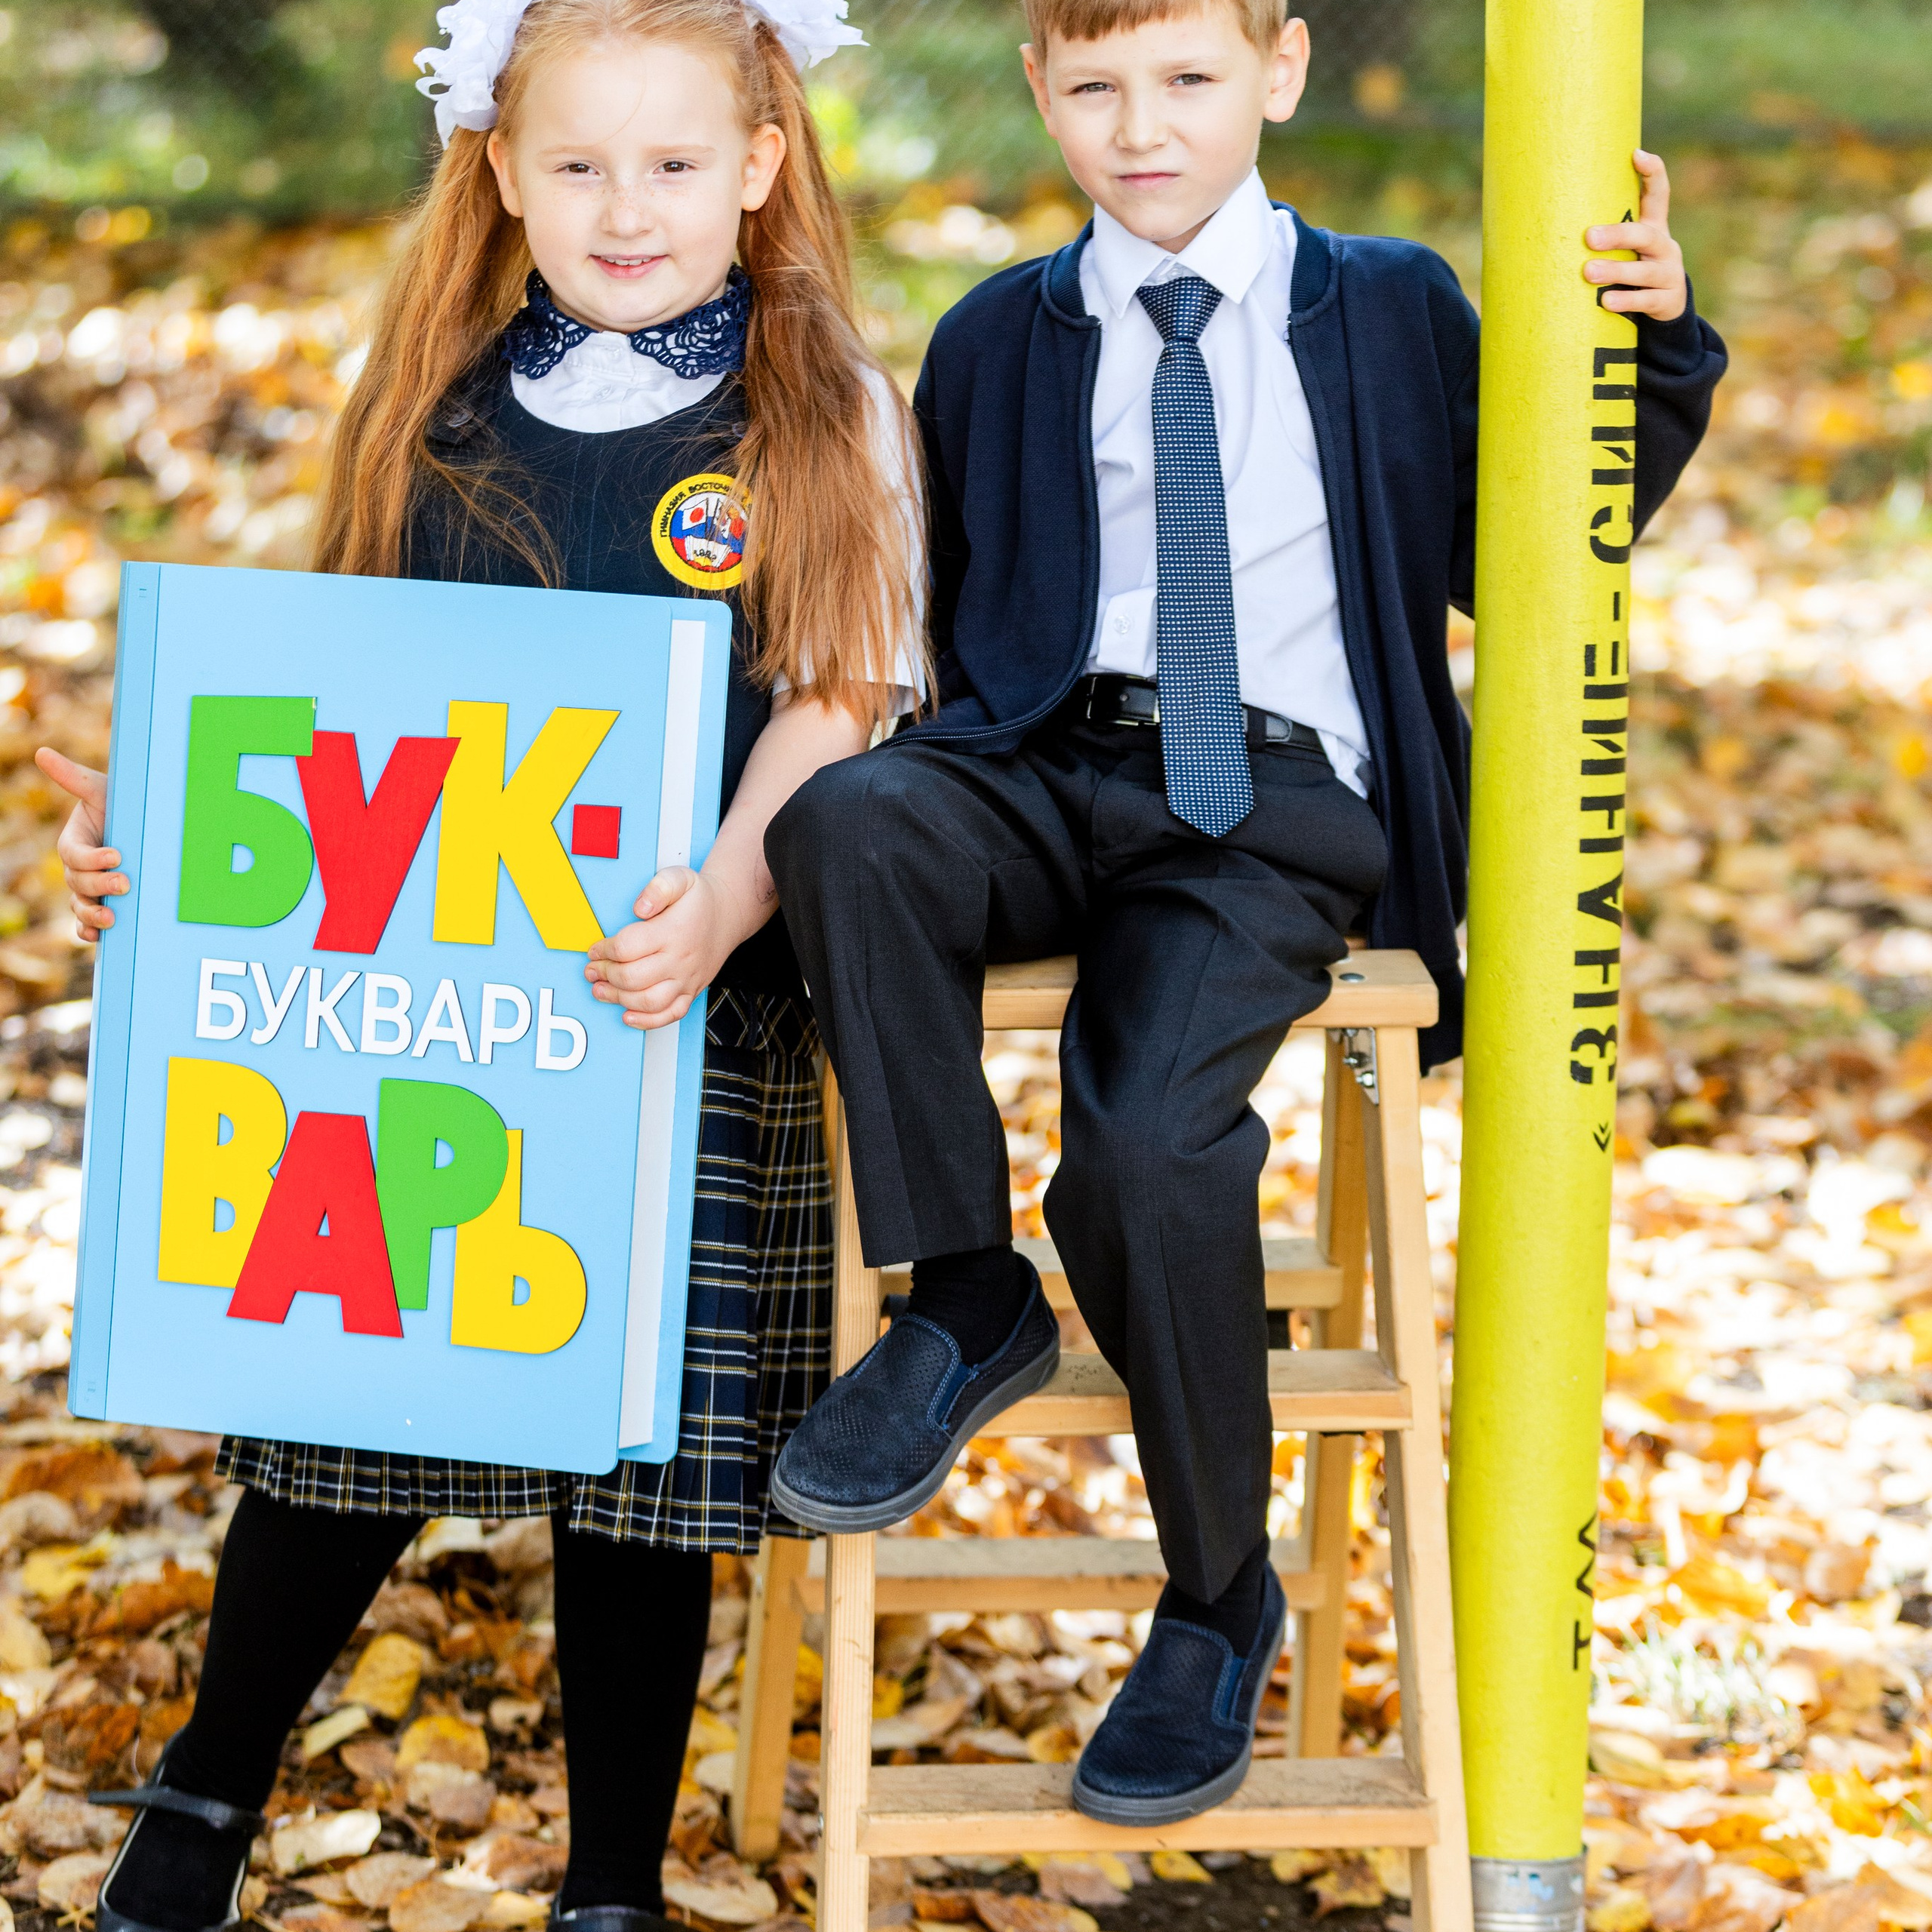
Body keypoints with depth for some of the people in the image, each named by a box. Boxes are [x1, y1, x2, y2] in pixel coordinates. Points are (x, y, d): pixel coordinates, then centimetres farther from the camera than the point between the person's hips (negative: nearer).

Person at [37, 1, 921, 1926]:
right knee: (348, 1406, 6)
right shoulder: (434, 418, 11)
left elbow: (832, 711, -7)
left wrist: (719, 909, -23)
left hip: (685, 1020, -2)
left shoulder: (825, 425, 1)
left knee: (646, 1438, 3)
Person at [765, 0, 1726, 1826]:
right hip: (1048, 774, 3)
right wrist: (964, 776, 5)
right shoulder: (996, 344, 18)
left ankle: (1218, 1602, -4)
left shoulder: (1391, 312, 13)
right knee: (842, 822, -32)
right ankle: (963, 1301, -16)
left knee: (1148, 1134, -28)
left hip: (1277, 803, -3)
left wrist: (1651, 345, 2)